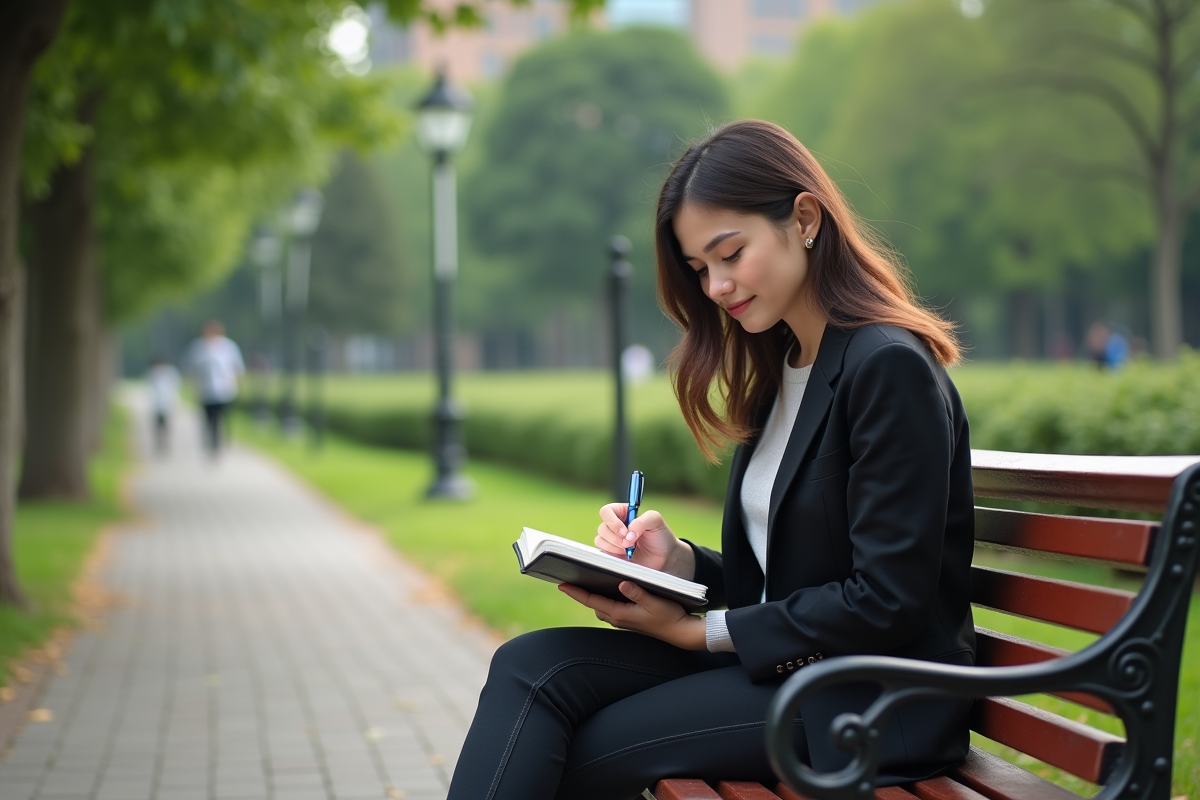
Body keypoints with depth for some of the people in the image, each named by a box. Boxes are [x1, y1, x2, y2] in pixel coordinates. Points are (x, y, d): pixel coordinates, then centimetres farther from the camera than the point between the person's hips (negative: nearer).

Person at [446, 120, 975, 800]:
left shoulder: (891, 368, -14)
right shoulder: (781, 370, 15)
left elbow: (885, 604, -18)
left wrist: (695, 632, -13)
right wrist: (677, 560, -2)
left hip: (875, 705, -8)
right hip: (780, 662, 8)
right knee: (531, 667, -12)